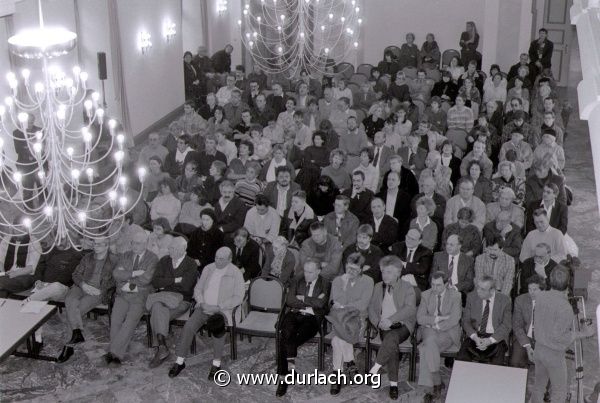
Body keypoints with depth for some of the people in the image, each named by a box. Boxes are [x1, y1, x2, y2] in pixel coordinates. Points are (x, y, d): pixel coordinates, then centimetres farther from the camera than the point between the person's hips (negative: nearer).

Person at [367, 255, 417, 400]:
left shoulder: (407, 288, 4)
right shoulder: (378, 287, 18)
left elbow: (410, 309, -11)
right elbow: (371, 308, 15)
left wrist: (390, 320, -22)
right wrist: (378, 323, -6)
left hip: (402, 326, -2)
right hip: (385, 327, 2)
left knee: (392, 336, -38)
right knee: (392, 345, -30)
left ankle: (376, 367, -30)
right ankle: (393, 383, -29)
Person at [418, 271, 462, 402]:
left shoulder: (455, 296, -2)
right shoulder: (426, 295, 8)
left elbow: (454, 320, -12)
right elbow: (420, 318, 0)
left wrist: (435, 325, -14)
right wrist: (439, 319, -11)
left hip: (448, 332, -3)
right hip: (429, 331, 3)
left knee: (429, 343, -31)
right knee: (429, 345, -32)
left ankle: (431, 387, -22)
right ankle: (437, 383, -23)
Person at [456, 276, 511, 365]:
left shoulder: (504, 300, -2)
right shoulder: (472, 297, 4)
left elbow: (506, 325, -4)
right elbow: (466, 321, 4)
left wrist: (490, 340, -17)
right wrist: (475, 337, -14)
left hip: (496, 337, -2)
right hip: (475, 335, 2)